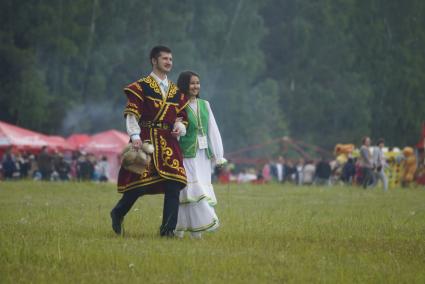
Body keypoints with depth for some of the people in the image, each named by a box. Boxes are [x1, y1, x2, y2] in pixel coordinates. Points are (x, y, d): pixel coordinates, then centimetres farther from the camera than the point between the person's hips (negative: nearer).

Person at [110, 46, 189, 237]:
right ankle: (118, 214, 20)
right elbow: (132, 114, -7)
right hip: (146, 139, -5)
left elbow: (181, 116, 24)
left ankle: (168, 229, -5)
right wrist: (135, 136, -19)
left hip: (169, 142, 5)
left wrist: (179, 126, 0)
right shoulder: (141, 86, 1)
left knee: (174, 185, -7)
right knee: (140, 182, -7)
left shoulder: (176, 91, 18)